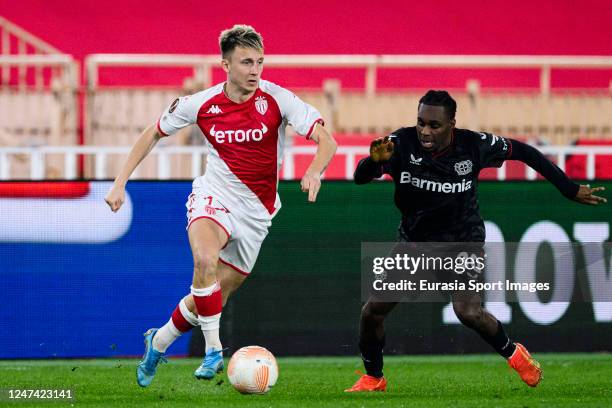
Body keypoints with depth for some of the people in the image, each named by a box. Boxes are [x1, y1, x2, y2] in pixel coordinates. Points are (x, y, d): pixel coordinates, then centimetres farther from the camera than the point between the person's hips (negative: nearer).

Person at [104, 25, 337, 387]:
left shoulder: (276, 99, -13)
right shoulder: (201, 105, -8)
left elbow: (327, 141, -18)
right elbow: (153, 134, 8)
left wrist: (314, 171, -41)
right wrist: (121, 183, 1)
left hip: (256, 211, 1)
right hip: (215, 195, -1)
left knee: (215, 296, 6)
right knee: (205, 260, -34)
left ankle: (158, 343, 33)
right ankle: (213, 350, -24)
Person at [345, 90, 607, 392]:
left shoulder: (474, 145, -20)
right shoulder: (402, 143, -21)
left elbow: (523, 152, -4)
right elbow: (360, 178, -29)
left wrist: (570, 189, -1)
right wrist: (375, 160, -54)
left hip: (462, 242, -2)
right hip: (414, 240, 2)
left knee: (469, 313, -21)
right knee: (372, 311, -3)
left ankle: (513, 354, 9)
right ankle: (373, 378, 22)